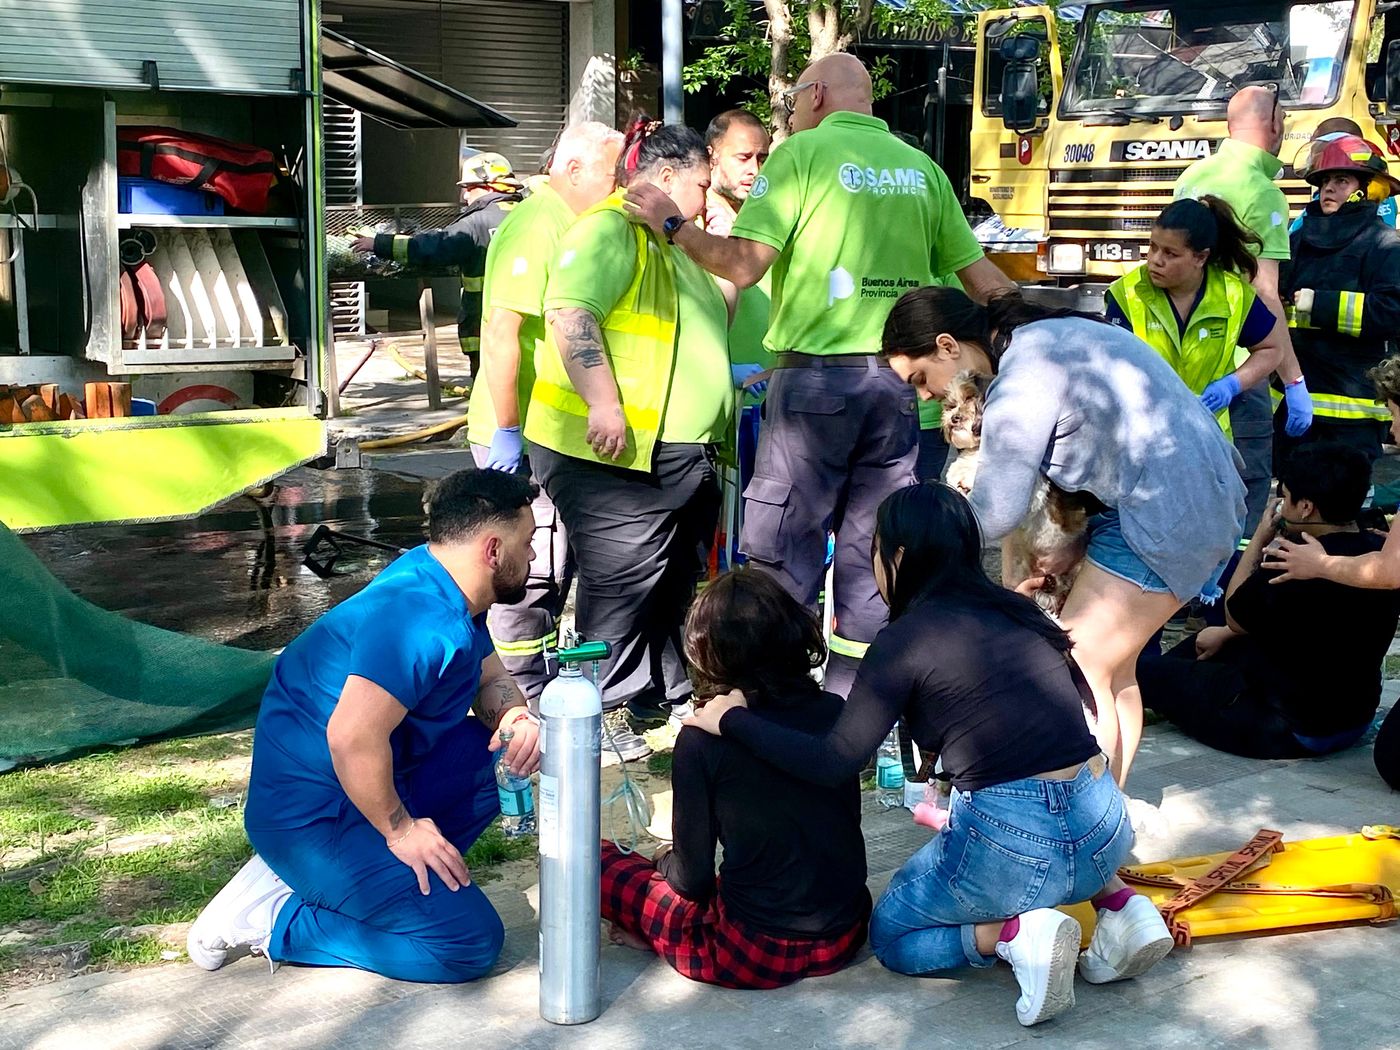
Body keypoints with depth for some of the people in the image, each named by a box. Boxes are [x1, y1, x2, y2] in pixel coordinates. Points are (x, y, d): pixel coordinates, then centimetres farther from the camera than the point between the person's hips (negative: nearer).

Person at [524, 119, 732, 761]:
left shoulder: (671, 247, 23)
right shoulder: (609, 229, -11)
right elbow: (569, 311, -25)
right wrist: (604, 404, -30)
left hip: (683, 454, 10)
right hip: (616, 450, -10)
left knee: (676, 581, 16)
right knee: (620, 582, -4)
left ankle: (667, 691, 28)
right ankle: (605, 709, 6)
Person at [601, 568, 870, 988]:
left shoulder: (702, 739, -15)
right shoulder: (833, 713, -3)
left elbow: (693, 878, -9)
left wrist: (666, 862, 16)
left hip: (755, 955, -4)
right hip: (844, 938, 4)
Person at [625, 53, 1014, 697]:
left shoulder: (803, 151, -3)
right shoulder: (921, 167, 12)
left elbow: (742, 265, -12)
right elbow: (983, 278, 14)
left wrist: (671, 224, 2)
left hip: (817, 373, -5)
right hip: (898, 378, 5)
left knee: (781, 549, 3)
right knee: (871, 552, 11)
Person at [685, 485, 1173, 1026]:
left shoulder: (906, 638, -6)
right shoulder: (1017, 611, 11)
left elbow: (833, 763, -12)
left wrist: (732, 720, -1)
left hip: (1016, 848, -5)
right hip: (1108, 830, 5)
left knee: (891, 935, 23)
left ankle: (1013, 933, -5)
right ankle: (1119, 903, 15)